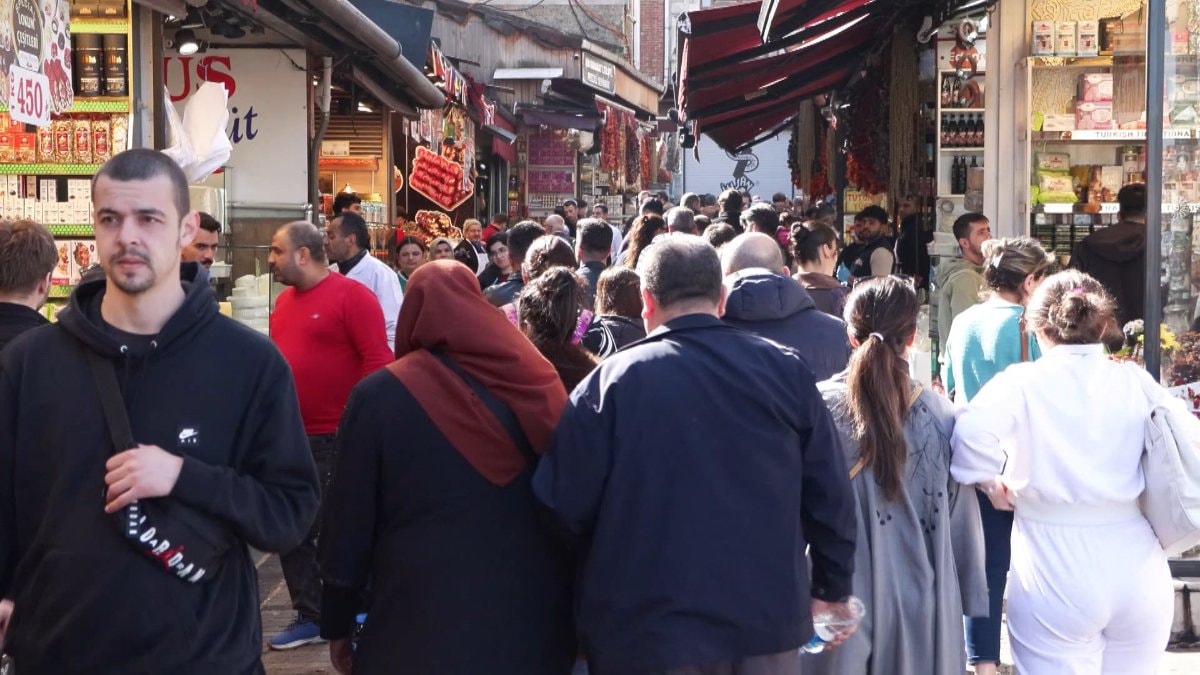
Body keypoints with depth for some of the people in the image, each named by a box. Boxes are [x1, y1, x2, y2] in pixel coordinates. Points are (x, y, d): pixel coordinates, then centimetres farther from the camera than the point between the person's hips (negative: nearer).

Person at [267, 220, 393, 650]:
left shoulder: (352, 295, -11)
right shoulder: (284, 300, 11)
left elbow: (378, 361, -15)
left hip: (340, 437, -7)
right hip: (291, 436, 7)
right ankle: (309, 616, 22)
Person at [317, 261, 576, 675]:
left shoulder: (381, 395, -9)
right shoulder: (538, 380, -2)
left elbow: (349, 522, -4)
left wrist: (337, 624, 8)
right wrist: (567, 615, 14)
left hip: (421, 629, -3)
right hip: (534, 627, 3)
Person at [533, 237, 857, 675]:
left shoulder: (613, 381, -10)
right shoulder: (786, 370, -1)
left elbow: (566, 506, -8)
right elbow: (830, 494, 2)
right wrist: (832, 589, 14)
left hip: (649, 629, -2)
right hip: (767, 621, 3)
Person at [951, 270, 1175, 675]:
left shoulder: (1024, 382, -8)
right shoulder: (1137, 383, 2)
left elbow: (973, 430, -24)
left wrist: (989, 481, -8)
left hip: (1056, 578, -3)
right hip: (1140, 575, 3)